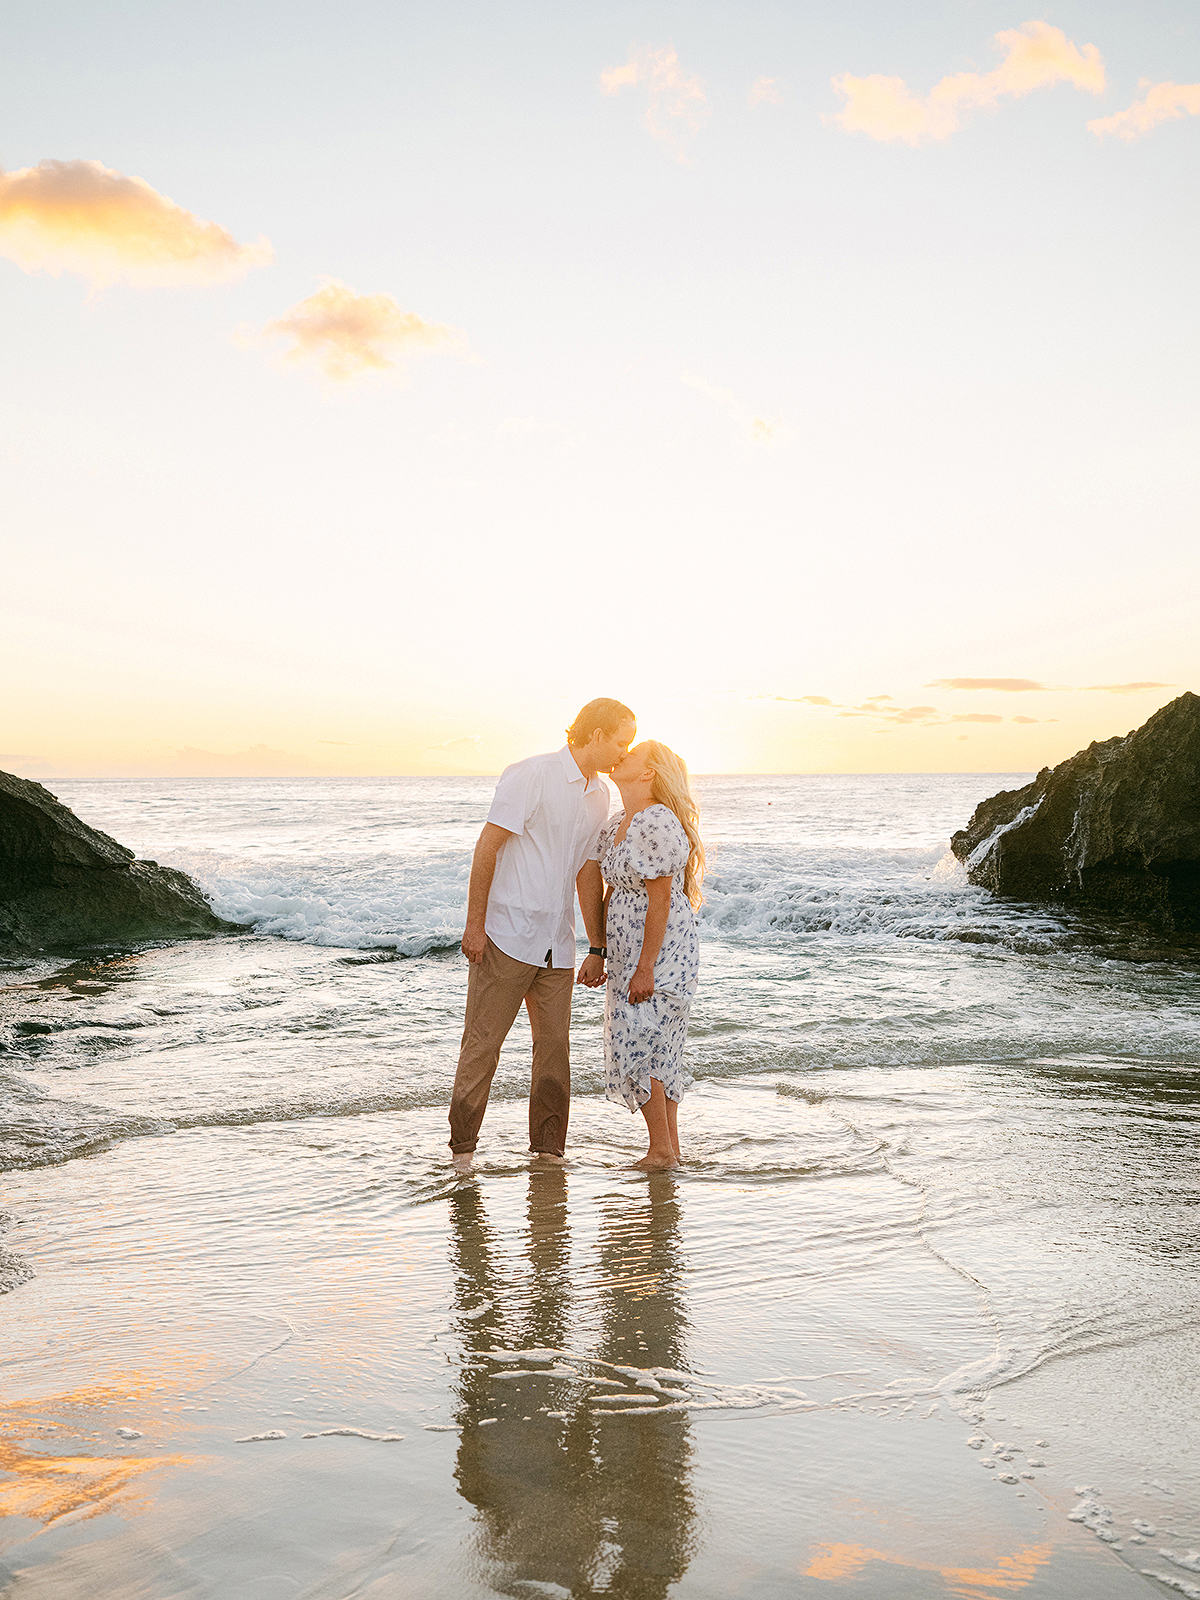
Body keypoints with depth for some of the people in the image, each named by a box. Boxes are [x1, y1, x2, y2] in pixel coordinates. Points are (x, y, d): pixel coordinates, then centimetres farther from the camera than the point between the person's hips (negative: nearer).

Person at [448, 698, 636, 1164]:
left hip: (557, 944, 7)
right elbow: (486, 848, -12)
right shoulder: (531, 775, -10)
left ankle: (548, 1151, 17)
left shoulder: (601, 795, 12)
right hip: (506, 935, -7)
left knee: (554, 1046, 7)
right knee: (482, 1042, -1)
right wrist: (475, 925, -15)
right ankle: (462, 1148, 9)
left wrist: (597, 948, 15)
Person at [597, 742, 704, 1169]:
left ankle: (662, 1150, 6)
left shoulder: (656, 823, -18)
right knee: (660, 1052, 12)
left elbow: (660, 900, -21)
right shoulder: (616, 825, 12)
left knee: (637, 1047, -5)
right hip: (629, 954, 9)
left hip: (660, 954, -9)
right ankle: (671, 1147, 19)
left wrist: (645, 969, -21)